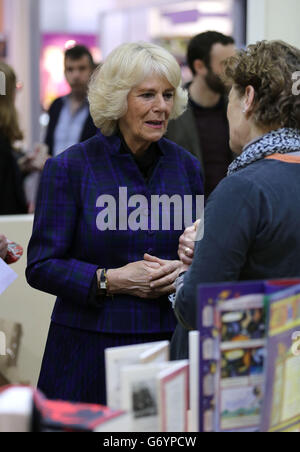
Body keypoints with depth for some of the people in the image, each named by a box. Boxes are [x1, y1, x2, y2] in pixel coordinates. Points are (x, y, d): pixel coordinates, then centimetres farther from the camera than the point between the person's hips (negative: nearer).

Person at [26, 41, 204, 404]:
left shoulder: (186, 166, 8)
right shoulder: (69, 167, -5)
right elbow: (41, 266, -6)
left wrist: (185, 271, -7)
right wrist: (111, 280, -17)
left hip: (170, 344, 3)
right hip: (90, 349, -3)